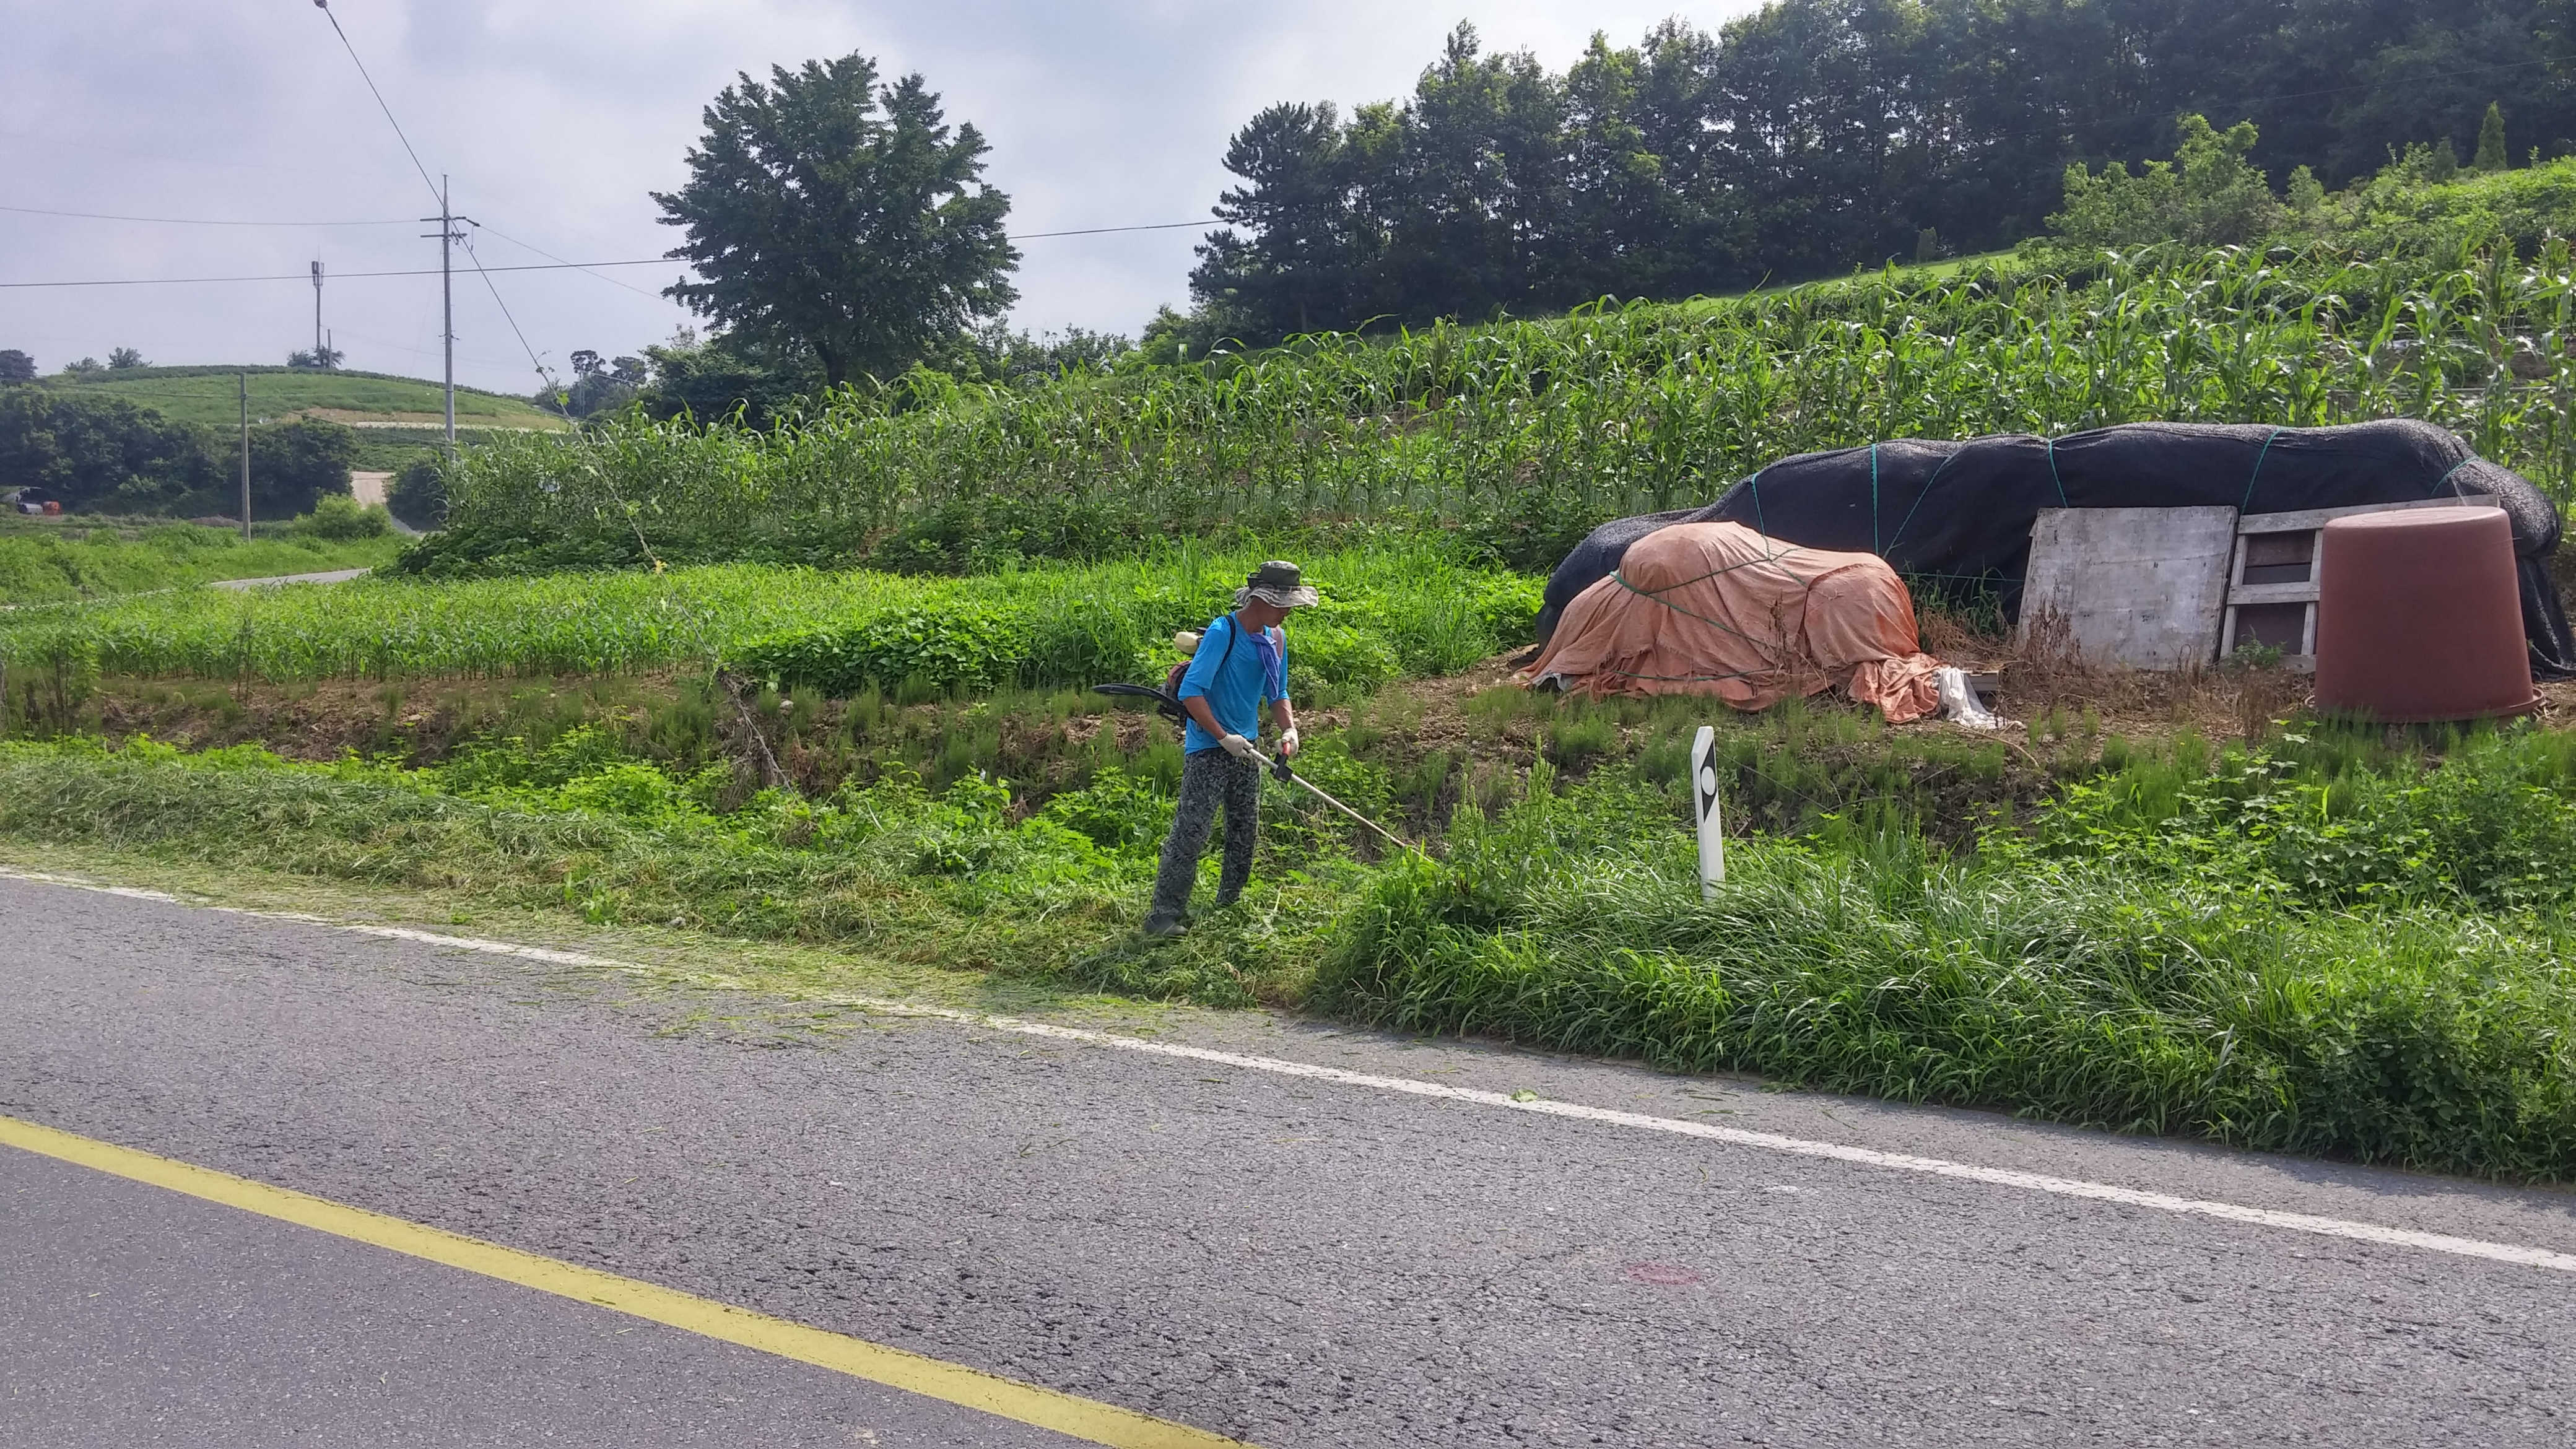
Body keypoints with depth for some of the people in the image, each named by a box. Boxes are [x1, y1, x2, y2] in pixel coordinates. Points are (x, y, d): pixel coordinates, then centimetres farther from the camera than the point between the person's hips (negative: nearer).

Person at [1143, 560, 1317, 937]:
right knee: (1191, 831, -12)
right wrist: (1224, 738, -24)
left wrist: (1289, 729, -4)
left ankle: (1229, 907, 30)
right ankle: (1164, 915, -8)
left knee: (1246, 833, 15)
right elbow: (1191, 693, -22)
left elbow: (1277, 695, 15)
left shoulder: (1275, 639, 6)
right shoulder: (1222, 633, -18)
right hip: (1207, 748, -8)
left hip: (1246, 748, 8)